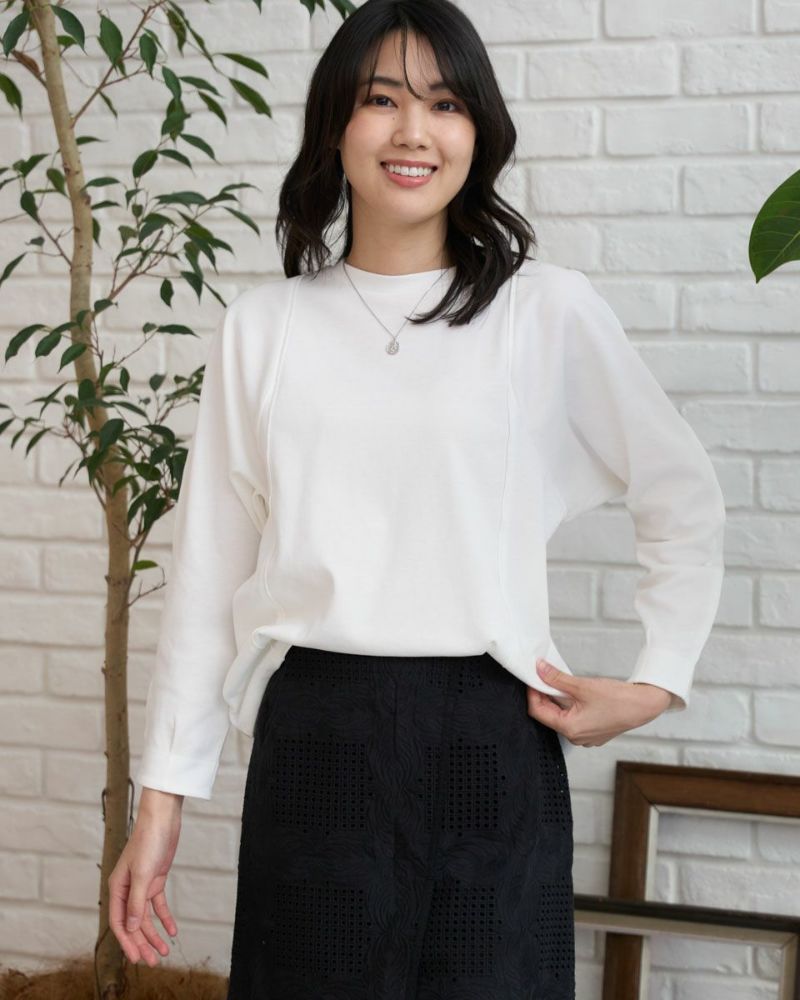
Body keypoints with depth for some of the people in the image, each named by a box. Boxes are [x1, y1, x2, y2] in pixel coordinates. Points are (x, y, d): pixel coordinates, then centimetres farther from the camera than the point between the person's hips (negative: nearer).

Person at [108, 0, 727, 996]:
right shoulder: (262, 327, 6)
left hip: (490, 738, -1)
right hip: (313, 739, 1)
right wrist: (162, 793, 6)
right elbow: (208, 571, 7)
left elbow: (686, 503, 11)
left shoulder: (550, 310, 1)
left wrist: (657, 681, 3)